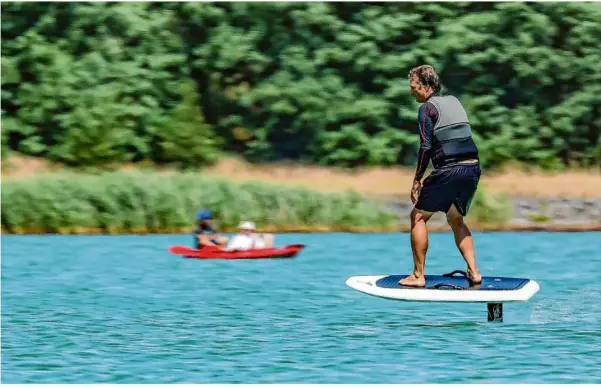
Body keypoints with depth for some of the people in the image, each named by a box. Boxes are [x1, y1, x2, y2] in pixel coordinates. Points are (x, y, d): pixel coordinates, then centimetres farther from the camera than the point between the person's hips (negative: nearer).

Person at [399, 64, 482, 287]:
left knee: (418, 216, 5)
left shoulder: (428, 108, -4)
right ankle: (474, 272, 12)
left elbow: (426, 147, -12)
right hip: (473, 168, 7)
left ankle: (418, 275, 1)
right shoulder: (454, 101, 18)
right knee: (456, 220, 24)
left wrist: (417, 180, -8)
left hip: (449, 170, -7)